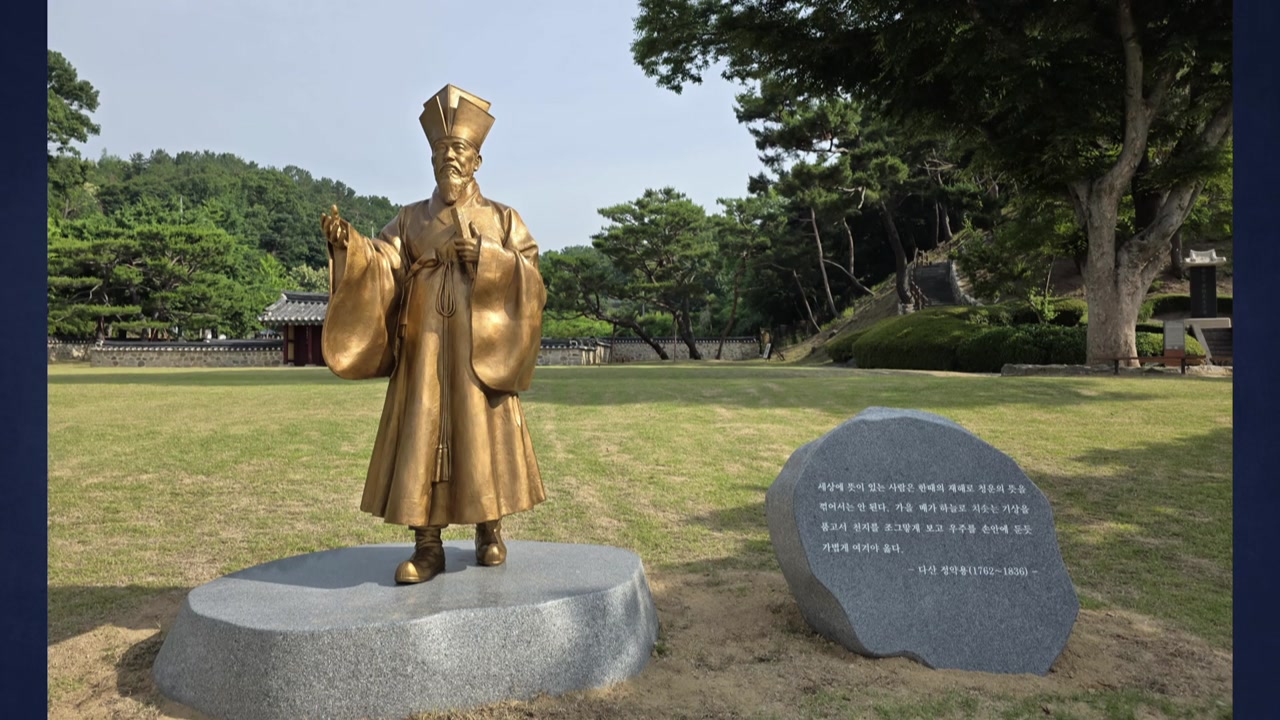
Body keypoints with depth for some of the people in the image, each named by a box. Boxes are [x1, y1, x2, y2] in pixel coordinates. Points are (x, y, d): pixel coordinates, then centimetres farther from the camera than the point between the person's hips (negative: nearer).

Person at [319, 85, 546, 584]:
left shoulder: (503, 219, 11)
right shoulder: (411, 219, 13)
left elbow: (529, 275, 1)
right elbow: (379, 267, -3)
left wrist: (485, 257, -13)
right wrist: (349, 243, -22)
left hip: (481, 348, -1)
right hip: (424, 348, 1)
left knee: (482, 434, 1)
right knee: (422, 438, -3)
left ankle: (489, 531, 17)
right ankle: (427, 547, 2)